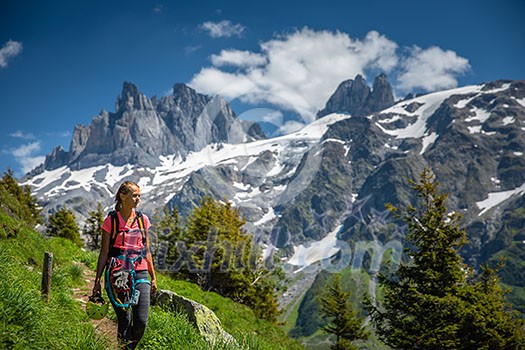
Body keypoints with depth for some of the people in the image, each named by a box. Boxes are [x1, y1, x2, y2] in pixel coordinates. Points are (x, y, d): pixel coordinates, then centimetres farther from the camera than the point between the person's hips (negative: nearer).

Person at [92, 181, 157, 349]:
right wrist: (97, 280, 0)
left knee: (141, 321, -5)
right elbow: (104, 252, 2)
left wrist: (153, 277, 15)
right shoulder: (111, 220, 0)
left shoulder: (143, 219, 10)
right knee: (124, 320, -2)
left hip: (140, 273, 3)